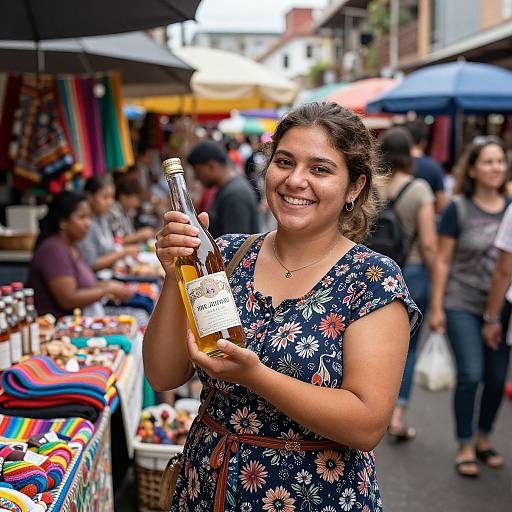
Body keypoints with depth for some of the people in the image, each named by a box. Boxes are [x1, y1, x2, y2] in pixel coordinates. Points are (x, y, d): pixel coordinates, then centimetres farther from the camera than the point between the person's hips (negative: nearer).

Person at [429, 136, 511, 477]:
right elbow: (443, 261, -3)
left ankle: (484, 438, 30)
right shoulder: (458, 210, -5)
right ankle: (465, 447, 10)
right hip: (462, 305, -3)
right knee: (470, 375, -8)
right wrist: (436, 308, -5)